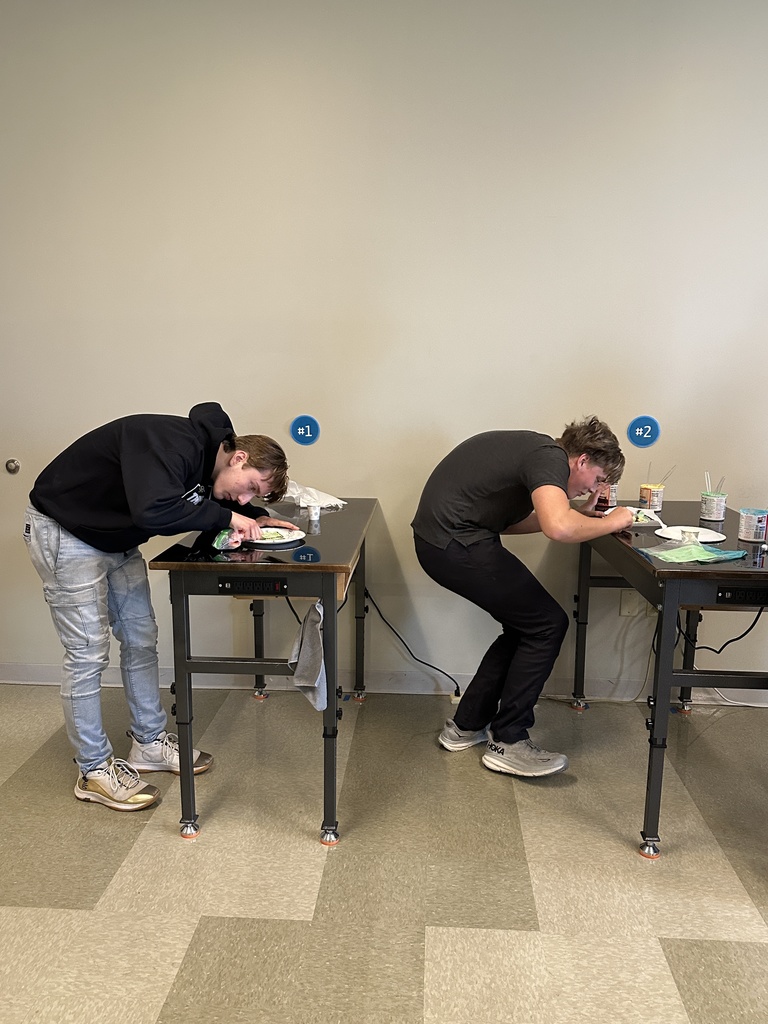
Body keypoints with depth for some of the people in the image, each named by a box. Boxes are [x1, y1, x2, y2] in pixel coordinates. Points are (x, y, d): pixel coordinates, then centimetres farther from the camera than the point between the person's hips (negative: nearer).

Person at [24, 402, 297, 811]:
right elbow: (153, 512, -45)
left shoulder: (206, 457, -3)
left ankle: (149, 743, 25)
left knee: (141, 640, 11)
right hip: (64, 533, -9)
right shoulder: (175, 444, -31)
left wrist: (256, 518, -4)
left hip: (117, 541, 9)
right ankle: (94, 770, 11)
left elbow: (221, 501, 16)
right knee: (88, 653, -4)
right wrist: (226, 517, -32)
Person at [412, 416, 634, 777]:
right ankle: (507, 743, 6)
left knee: (527, 626, 17)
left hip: (440, 540, 10)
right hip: (456, 544, -10)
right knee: (547, 624, -2)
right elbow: (557, 528, -31)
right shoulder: (551, 457, -13)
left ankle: (466, 725, 24)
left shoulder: (535, 449, 18)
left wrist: (578, 513, 18)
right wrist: (610, 522, -11)